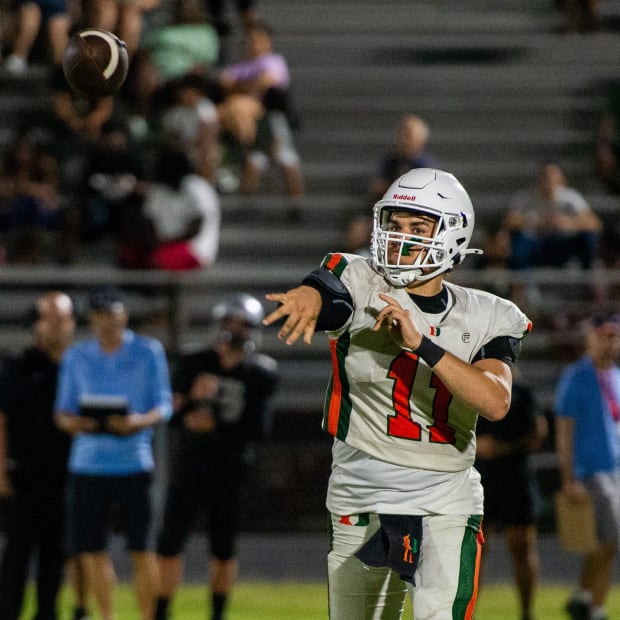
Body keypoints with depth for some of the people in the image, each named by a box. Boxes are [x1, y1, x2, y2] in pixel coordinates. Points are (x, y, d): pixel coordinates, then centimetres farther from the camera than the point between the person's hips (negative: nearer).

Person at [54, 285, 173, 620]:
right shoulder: (76, 357, 9)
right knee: (91, 550, 3)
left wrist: (140, 421, -19)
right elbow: (63, 410, 11)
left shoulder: (149, 352, 2)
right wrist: (71, 422, -13)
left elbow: (164, 405, 1)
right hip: (88, 464, 2)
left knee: (142, 550, -3)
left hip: (133, 463, -2)